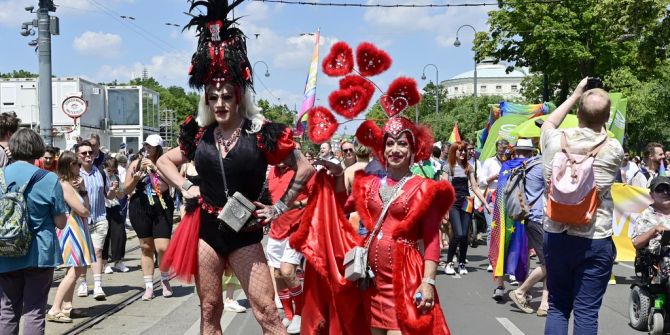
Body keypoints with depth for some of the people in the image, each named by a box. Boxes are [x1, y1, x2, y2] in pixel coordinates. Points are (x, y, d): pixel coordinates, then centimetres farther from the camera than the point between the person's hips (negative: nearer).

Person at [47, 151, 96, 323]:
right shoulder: (65, 185, -14)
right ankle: (54, 310, -13)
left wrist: (82, 187, 2)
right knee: (74, 271, -13)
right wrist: (86, 212, 4)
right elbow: (82, 210, -18)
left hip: (78, 228, 10)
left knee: (76, 270, 14)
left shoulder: (72, 183, 14)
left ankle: (66, 306, 20)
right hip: (71, 229, -10)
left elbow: (86, 206, 9)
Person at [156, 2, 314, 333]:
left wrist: (279, 207, -4)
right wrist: (185, 186, 5)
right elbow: (163, 161, 21)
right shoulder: (198, 136, 3)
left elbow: (304, 168, -2)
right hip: (206, 229, 4)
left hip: (245, 232, -3)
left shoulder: (260, 134, -8)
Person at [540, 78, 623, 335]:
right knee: (586, 313, 2)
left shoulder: (556, 140, -5)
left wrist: (575, 95, 27)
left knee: (557, 308, 13)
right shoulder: (613, 150, -10)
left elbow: (548, 122, 19)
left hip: (556, 236, 2)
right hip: (595, 241, -2)